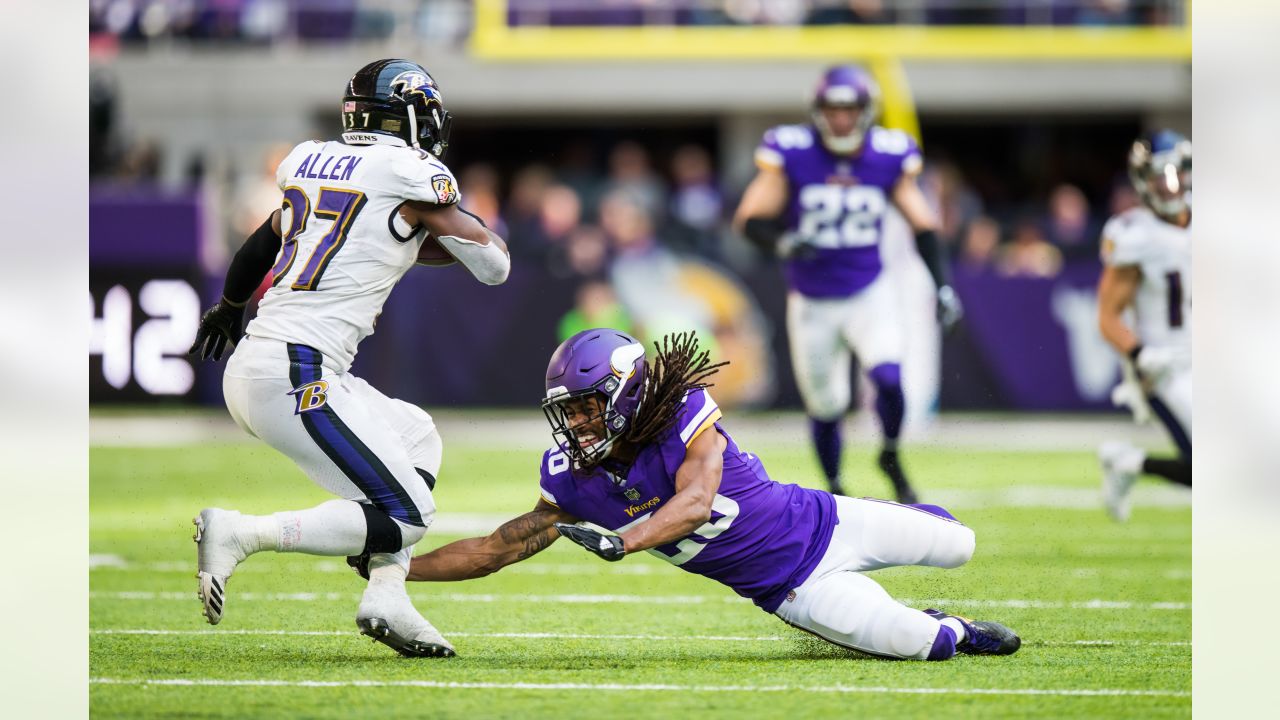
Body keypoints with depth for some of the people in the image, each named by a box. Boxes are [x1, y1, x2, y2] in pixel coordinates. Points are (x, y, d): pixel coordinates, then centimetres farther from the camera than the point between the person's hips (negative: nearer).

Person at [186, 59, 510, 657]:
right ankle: (239, 535, -12)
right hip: (295, 377, -8)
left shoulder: (311, 161, 15)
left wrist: (228, 308, 51)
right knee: (404, 516, -3)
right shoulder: (413, 175, -5)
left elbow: (265, 241, 33)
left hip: (248, 364, 8)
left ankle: (385, 597, 11)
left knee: (417, 436, 23)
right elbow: (492, 265, 2)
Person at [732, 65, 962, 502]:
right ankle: (834, 489, 33)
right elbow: (750, 219, -11)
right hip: (811, 305, 0)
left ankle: (891, 458, 6)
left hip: (869, 296, 0)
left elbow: (922, 224, 4)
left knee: (889, 378, -23)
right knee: (824, 408, 7)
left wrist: (942, 286, -5)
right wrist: (782, 243, -32)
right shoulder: (791, 153, -12)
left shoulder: (889, 157, -5)